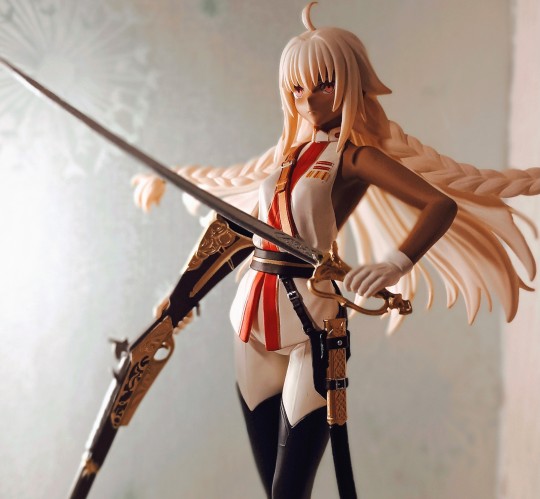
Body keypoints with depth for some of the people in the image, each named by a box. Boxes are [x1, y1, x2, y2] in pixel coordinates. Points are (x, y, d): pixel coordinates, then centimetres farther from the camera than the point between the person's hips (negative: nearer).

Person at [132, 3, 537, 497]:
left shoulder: (354, 155, -5)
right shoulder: (290, 149, 15)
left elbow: (443, 203, -18)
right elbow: (229, 183, 33)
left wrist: (395, 264, -34)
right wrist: (169, 177, 42)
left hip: (310, 317, -6)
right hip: (254, 310, 6)